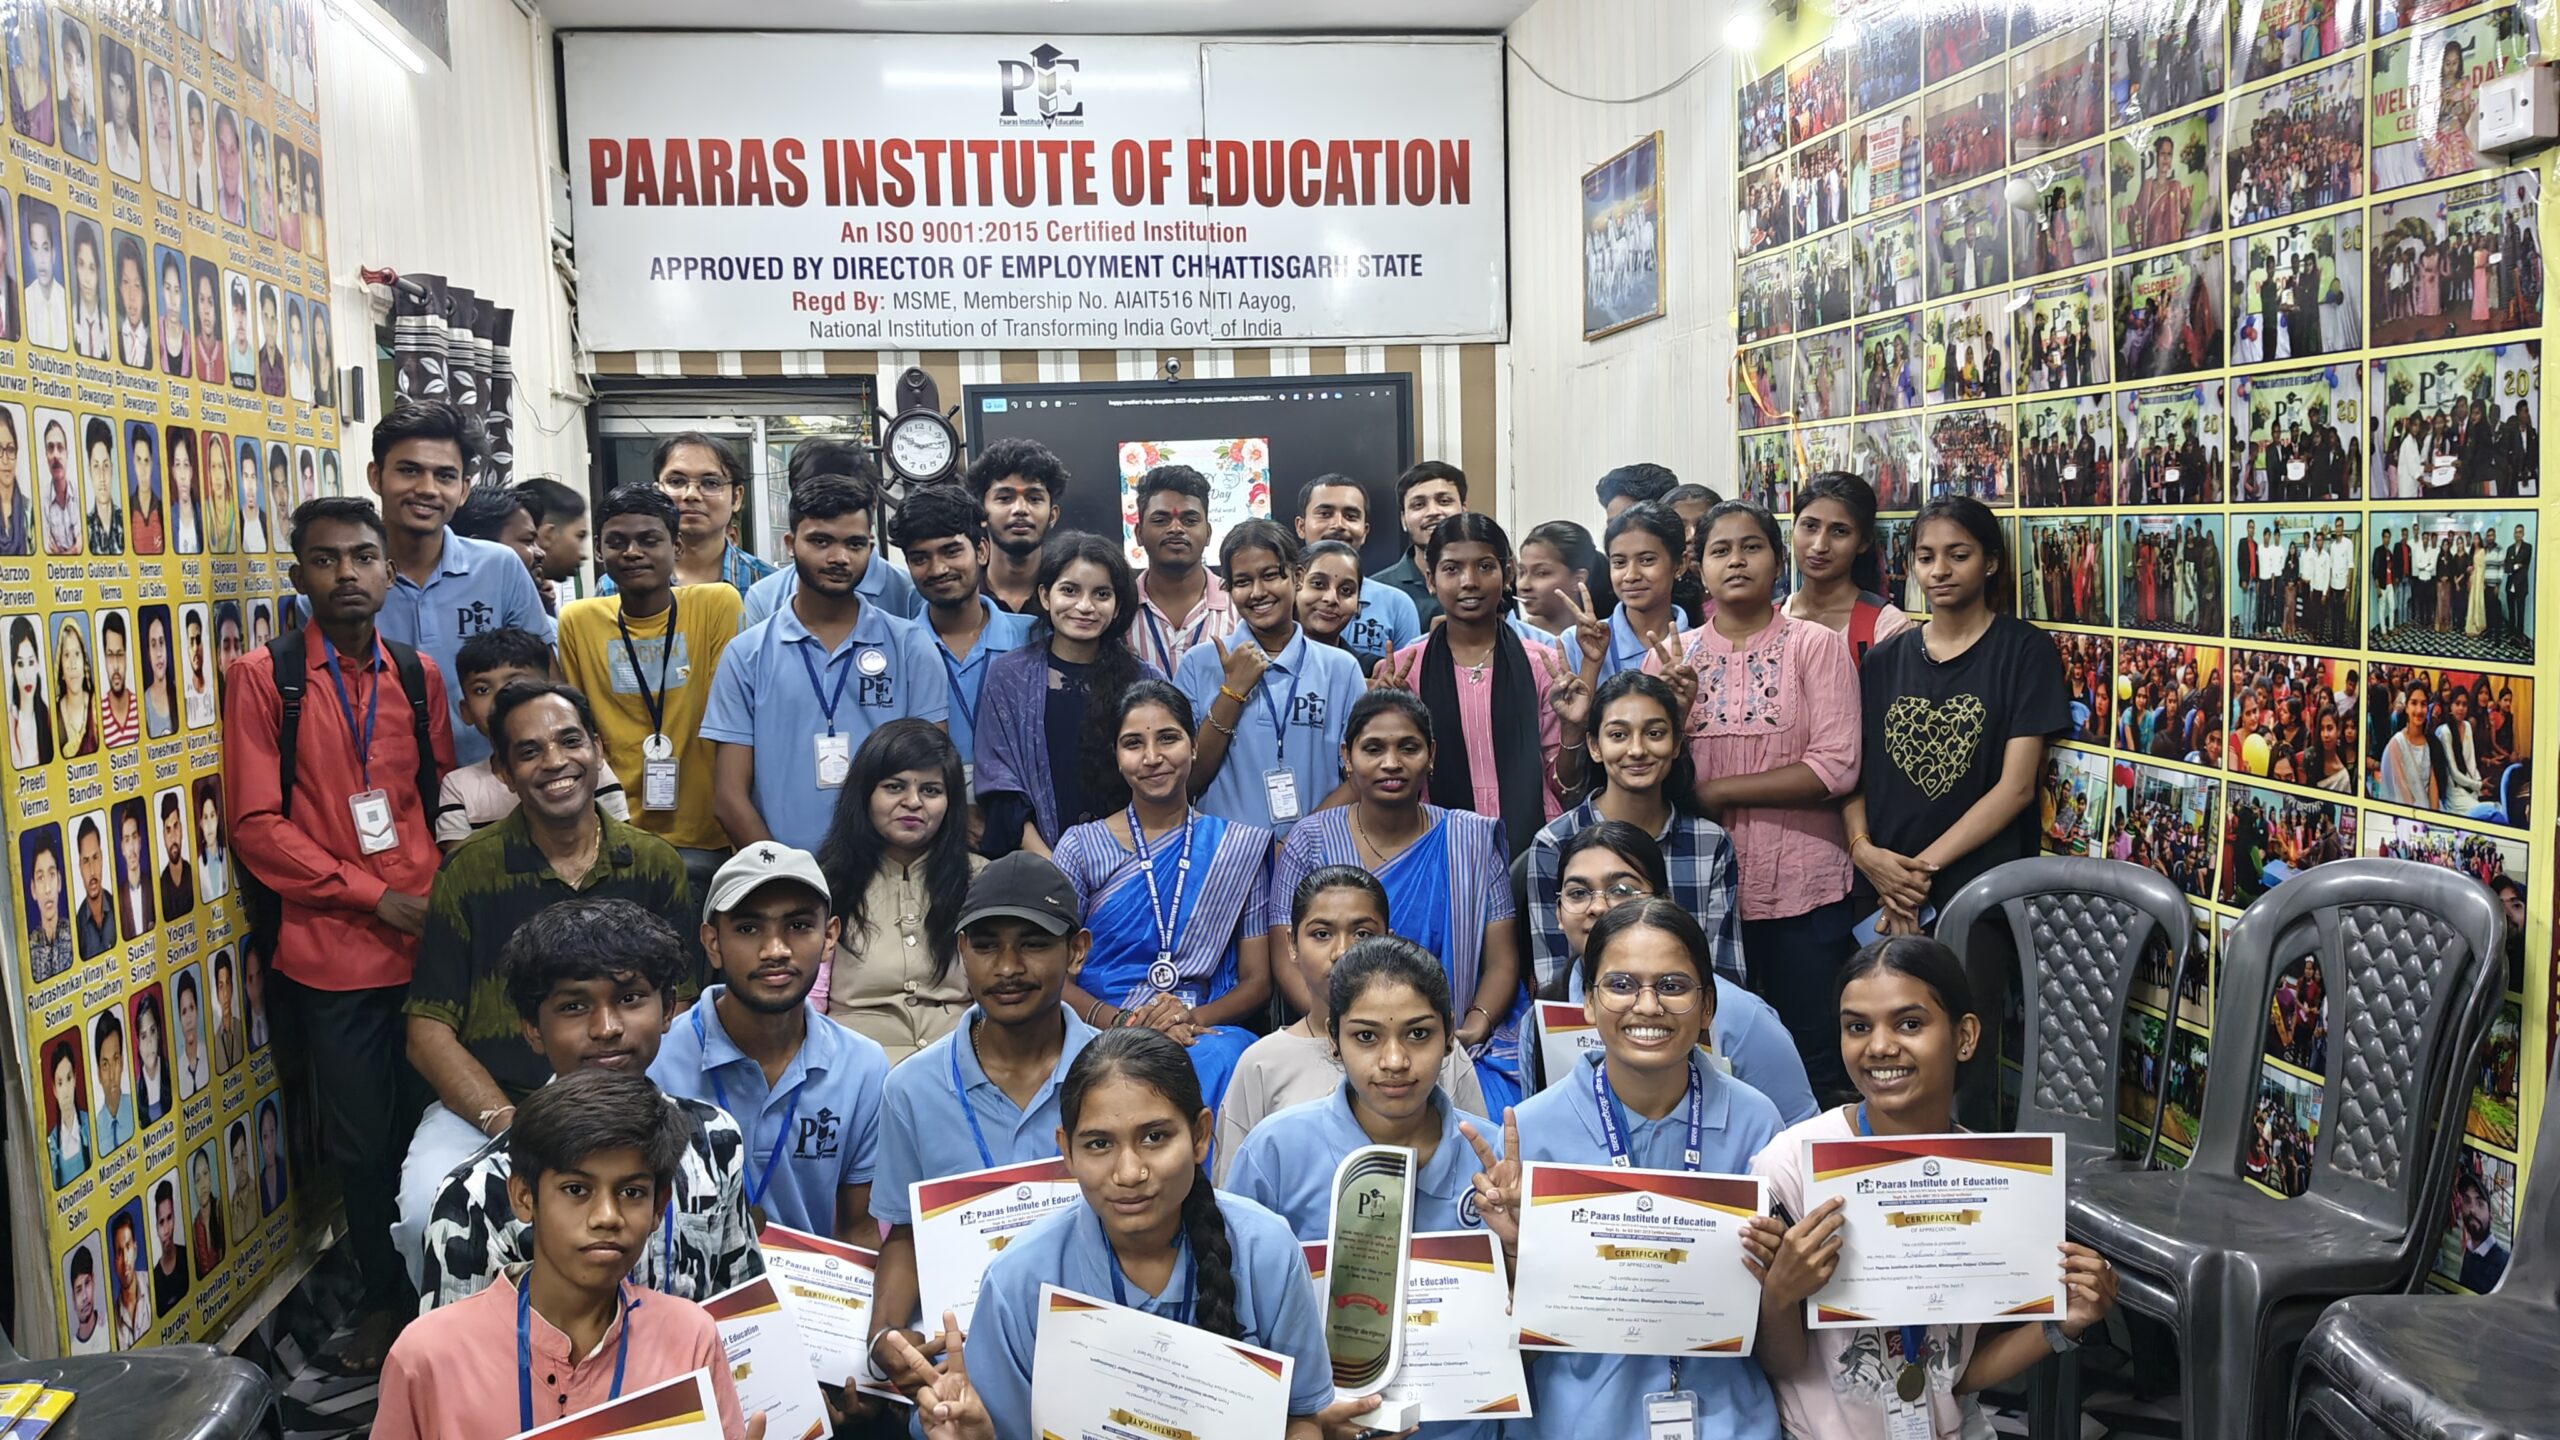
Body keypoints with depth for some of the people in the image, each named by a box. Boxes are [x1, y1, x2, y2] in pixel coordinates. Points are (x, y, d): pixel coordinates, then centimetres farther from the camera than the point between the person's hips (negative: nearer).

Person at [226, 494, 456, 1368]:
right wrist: (376, 896, -11)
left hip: (430, 938, 3)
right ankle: (385, 1299, 27)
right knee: (364, 1141, 7)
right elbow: (256, 826, -7)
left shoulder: (418, 675, 9)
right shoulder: (263, 677, -3)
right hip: (335, 953, -3)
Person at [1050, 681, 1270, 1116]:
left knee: (1218, 1060, -36)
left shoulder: (1240, 846, 13)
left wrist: (1194, 1017, -11)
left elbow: (1257, 981, 11)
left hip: (1209, 1034, 1)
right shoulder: (1081, 847, 11)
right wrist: (1118, 1021, -15)